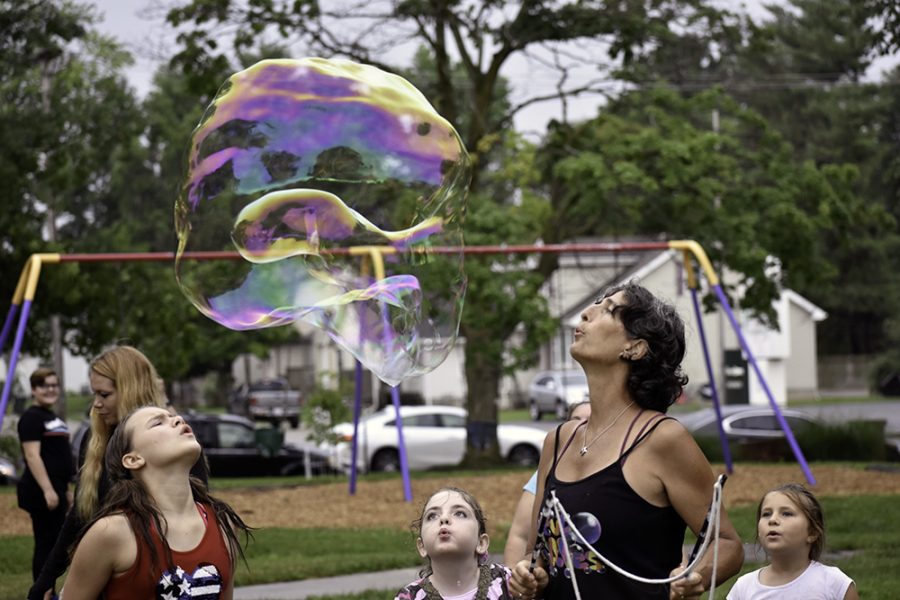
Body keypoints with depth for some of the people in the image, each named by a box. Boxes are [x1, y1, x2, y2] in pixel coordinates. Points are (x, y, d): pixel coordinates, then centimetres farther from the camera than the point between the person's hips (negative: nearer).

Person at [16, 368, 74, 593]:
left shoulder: (53, 417, 18)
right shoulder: (32, 417, -11)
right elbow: (32, 456, -19)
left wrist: (65, 489, 23)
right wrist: (47, 489, -24)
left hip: (55, 490, 9)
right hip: (41, 491, -9)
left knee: (55, 543, 11)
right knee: (45, 543, -7)